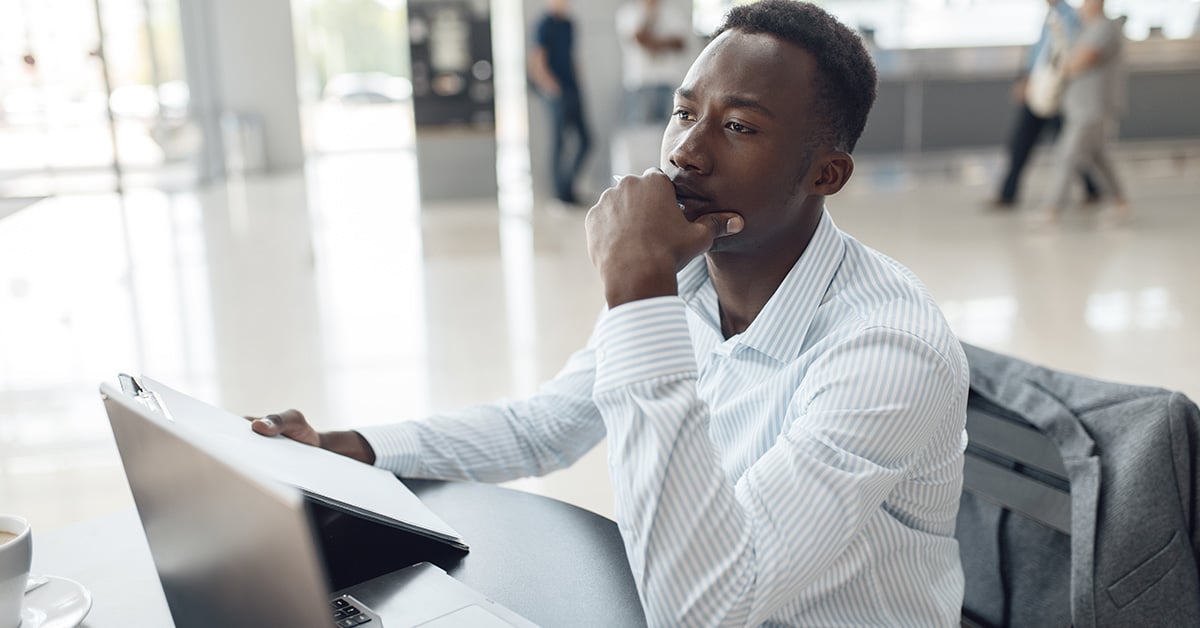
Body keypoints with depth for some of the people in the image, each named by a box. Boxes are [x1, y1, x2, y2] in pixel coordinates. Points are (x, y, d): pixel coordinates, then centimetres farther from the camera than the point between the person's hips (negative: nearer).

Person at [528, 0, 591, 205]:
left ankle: (567, 185, 19)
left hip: (573, 91, 8)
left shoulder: (568, 23, 14)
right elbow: (536, 63, -13)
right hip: (558, 94, -8)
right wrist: (553, 88, -15)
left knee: (585, 141, 6)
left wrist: (577, 86, 14)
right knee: (559, 144, -2)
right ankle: (562, 193, 5)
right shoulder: (544, 25, -9)